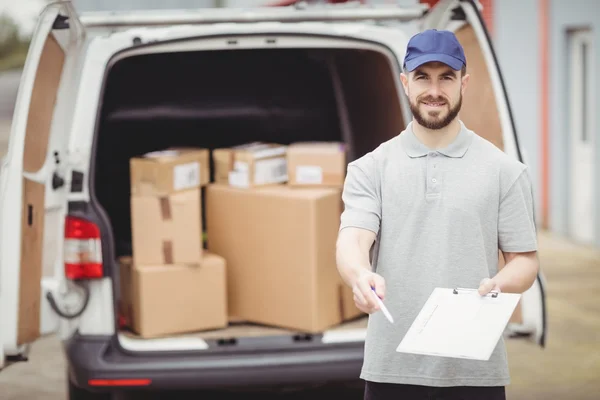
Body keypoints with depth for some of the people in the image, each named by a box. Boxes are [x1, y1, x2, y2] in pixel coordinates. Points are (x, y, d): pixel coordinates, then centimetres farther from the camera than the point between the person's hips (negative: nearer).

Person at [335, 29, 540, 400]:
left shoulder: (504, 170, 4)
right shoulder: (371, 169, 5)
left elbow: (525, 258, 5)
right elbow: (352, 239, -9)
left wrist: (498, 286, -18)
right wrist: (361, 275, -32)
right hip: (391, 368, 0)